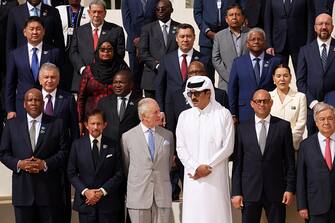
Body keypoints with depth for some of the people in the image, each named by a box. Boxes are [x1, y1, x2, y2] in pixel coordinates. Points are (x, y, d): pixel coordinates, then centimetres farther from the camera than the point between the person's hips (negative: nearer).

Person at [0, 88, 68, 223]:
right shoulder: (12, 124, 9)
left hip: (49, 189, -1)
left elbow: (64, 151, 1)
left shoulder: (56, 124, 5)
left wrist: (45, 164, -13)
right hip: (22, 188, 1)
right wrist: (18, 163, -11)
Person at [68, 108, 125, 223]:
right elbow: (71, 173, 3)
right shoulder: (77, 145, 5)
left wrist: (102, 191, -10)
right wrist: (85, 191, -10)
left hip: (108, 203, 0)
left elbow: (119, 174, 1)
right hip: (85, 201, 0)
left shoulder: (113, 145, 3)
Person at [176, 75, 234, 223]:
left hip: (216, 176, -2)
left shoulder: (223, 114, 1)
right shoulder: (184, 116, 10)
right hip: (192, 177, 3)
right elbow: (180, 148, 6)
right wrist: (196, 167, -8)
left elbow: (228, 147, -2)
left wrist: (208, 166, -7)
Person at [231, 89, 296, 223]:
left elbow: (289, 160, 4)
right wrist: (236, 192, -1)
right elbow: (237, 162, 4)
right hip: (249, 191, 1)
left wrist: (290, 188, -2)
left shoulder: (283, 126, 4)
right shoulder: (242, 128, 6)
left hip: (275, 190, 0)